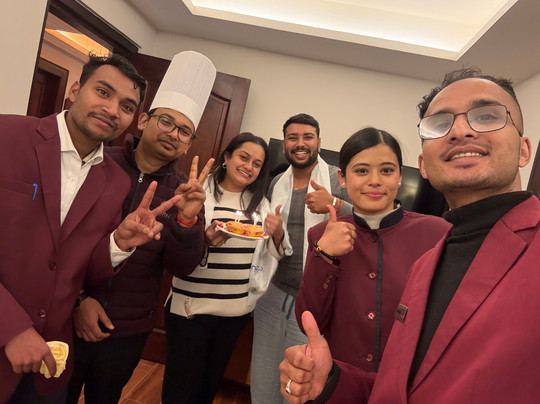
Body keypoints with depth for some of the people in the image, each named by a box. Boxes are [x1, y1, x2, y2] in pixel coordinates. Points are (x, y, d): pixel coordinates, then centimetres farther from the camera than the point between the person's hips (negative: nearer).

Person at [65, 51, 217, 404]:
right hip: (69, 318, -1)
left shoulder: (184, 190, -4)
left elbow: (182, 267, -10)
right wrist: (77, 297, -11)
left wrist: (188, 218, -27)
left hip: (129, 331, 2)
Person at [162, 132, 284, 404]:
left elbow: (271, 255, 10)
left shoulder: (260, 204, 6)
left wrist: (277, 234, -11)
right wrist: (205, 240, -28)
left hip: (237, 311, 4)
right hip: (191, 308, -4)